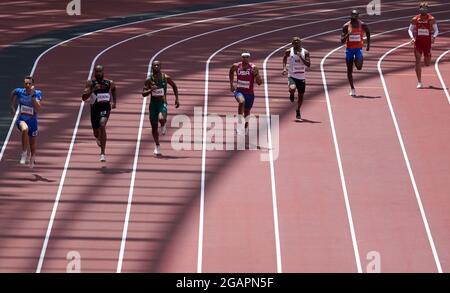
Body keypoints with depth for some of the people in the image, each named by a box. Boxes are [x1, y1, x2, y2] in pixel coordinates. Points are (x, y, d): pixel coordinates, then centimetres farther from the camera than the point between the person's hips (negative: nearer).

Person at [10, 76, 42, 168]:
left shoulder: (37, 93, -13)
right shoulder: (19, 91, -7)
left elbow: (38, 108, -27)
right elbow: (13, 93, 19)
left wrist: (32, 95, -34)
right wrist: (12, 105, 21)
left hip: (32, 120, 1)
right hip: (21, 119, -1)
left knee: (33, 146, 13)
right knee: (25, 129, -40)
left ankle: (32, 158, 47)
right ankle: (24, 153, -27)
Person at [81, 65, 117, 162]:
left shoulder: (110, 83, -3)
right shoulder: (90, 83, -8)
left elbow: (114, 89, 23)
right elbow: (84, 97, -17)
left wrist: (114, 102, 17)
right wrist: (93, 90, -30)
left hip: (105, 108, -1)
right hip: (95, 108, 1)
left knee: (102, 125, -28)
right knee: (96, 133, 14)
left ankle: (102, 153, -24)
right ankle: (99, 138, 57)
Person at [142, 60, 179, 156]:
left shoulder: (165, 77, -2)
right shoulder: (149, 79, -2)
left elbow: (174, 86, 14)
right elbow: (143, 93, -3)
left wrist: (177, 99, 8)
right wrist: (150, 90, -23)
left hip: (162, 103, -2)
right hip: (153, 104, 2)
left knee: (161, 119, -32)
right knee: (154, 127, 6)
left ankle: (163, 126, 6)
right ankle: (157, 146, 25)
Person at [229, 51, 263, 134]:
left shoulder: (253, 68, -12)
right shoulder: (236, 66, -7)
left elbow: (259, 83, -12)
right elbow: (231, 72, 19)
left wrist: (256, 74, -29)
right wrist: (231, 84, 13)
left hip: (249, 93, 1)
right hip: (239, 91, -1)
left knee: (247, 111, 15)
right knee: (242, 101, -35)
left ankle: (246, 126, 48)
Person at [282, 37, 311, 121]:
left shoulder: (305, 52, -6)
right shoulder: (288, 52, -5)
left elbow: (308, 64, -14)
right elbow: (284, 60, 14)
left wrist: (300, 57, -24)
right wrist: (284, 68, -2)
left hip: (301, 77, 2)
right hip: (292, 76, -2)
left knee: (301, 95, 11)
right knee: (292, 88, -32)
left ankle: (298, 111, 34)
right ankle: (292, 95, 6)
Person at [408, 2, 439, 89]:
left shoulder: (431, 19, -7)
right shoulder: (415, 19, -5)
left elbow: (436, 30, 0)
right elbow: (410, 29, 5)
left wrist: (434, 37, -20)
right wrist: (412, 37, -13)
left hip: (427, 43, 0)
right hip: (418, 42, 0)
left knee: (427, 64, 8)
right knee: (418, 61, -9)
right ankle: (419, 82, -6)